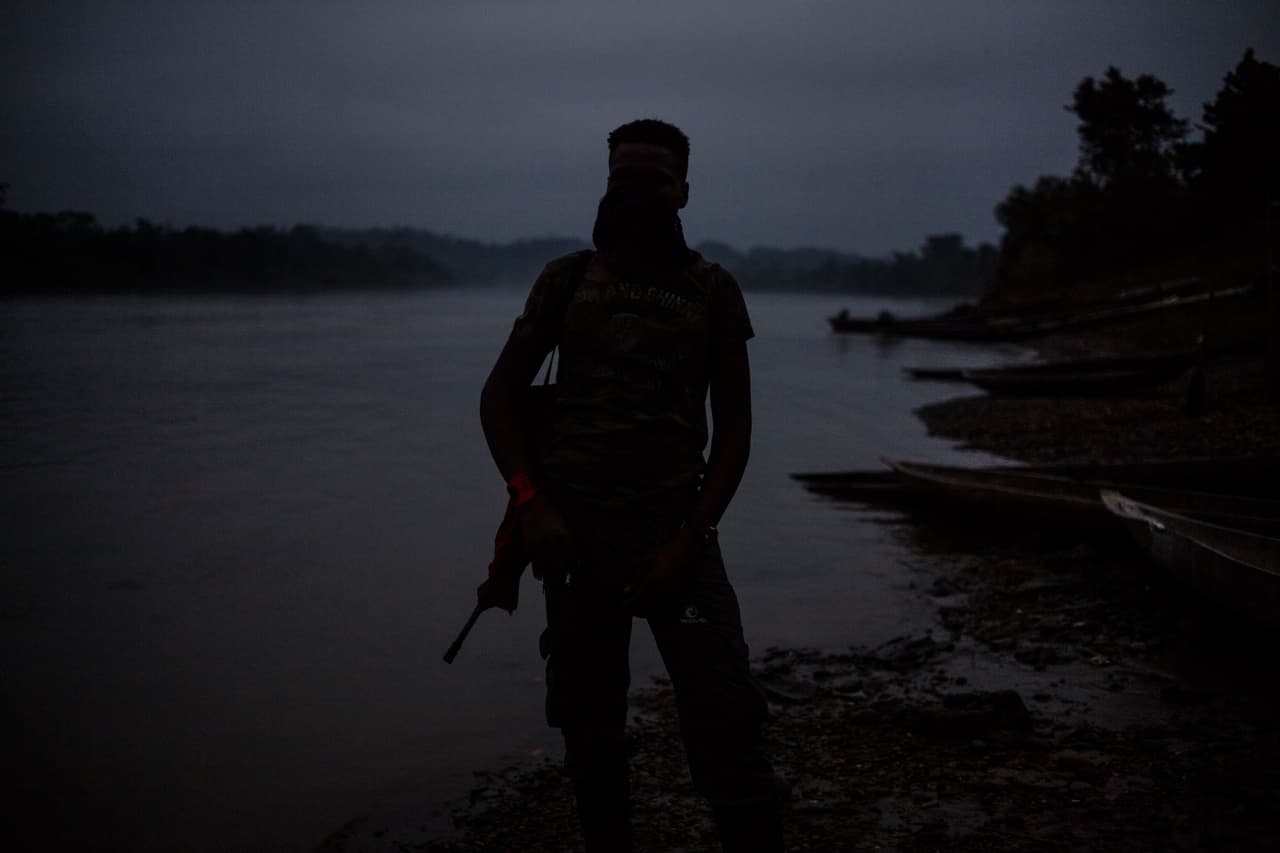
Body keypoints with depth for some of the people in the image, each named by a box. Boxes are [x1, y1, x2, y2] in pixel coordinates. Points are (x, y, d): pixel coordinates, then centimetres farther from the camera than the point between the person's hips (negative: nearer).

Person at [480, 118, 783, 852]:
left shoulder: (713, 291, 4)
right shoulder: (567, 280, 6)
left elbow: (734, 428, 1)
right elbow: (500, 396, 8)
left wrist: (689, 541, -10)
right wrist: (531, 504, -7)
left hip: (674, 530, -1)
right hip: (575, 532, 2)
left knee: (727, 730, -9)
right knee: (591, 735, 10)